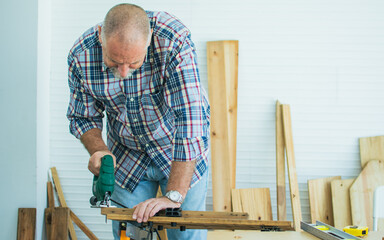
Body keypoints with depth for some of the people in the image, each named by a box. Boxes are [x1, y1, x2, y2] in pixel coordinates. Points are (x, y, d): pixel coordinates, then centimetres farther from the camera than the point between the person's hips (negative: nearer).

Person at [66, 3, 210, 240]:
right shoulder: (81, 55, -20)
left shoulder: (174, 41, -33)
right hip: (127, 157, 3)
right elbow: (82, 117, -3)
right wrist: (98, 149, -25)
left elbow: (189, 118, -36)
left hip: (181, 155, -2)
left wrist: (174, 195, -40)